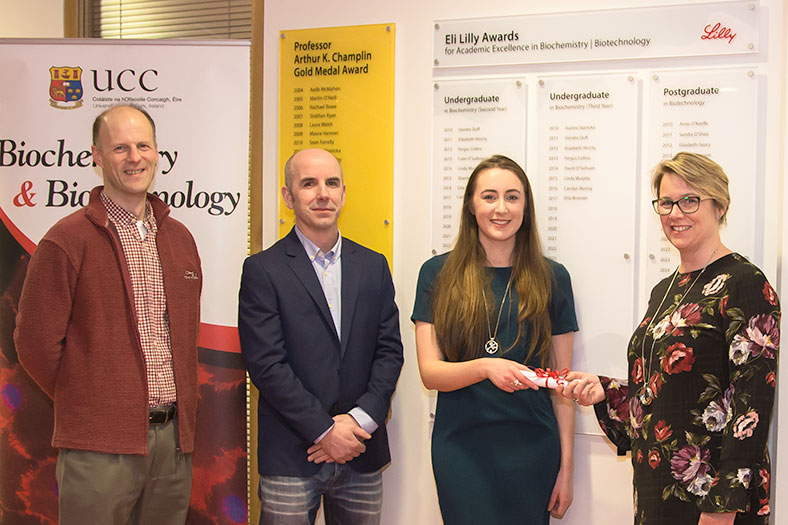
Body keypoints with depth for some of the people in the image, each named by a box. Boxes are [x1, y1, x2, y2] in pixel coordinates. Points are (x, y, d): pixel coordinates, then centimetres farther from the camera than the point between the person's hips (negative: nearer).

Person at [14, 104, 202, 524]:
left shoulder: (179, 238, 11)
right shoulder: (67, 241, -7)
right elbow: (36, 341, -6)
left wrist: (179, 407, 13)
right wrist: (86, 405, 2)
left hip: (174, 440, 5)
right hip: (99, 447, -5)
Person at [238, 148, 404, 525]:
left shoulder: (373, 266, 10)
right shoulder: (263, 270, -4)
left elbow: (390, 350, 6)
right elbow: (266, 364, -10)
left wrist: (360, 420, -7)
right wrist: (324, 430, -12)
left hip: (362, 455, 4)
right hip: (291, 456, -3)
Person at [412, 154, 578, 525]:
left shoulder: (551, 278, 3)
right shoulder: (438, 273, 1)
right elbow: (429, 372, -5)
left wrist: (566, 466, 2)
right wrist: (485, 367, -24)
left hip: (531, 451, 1)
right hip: (461, 449, -1)